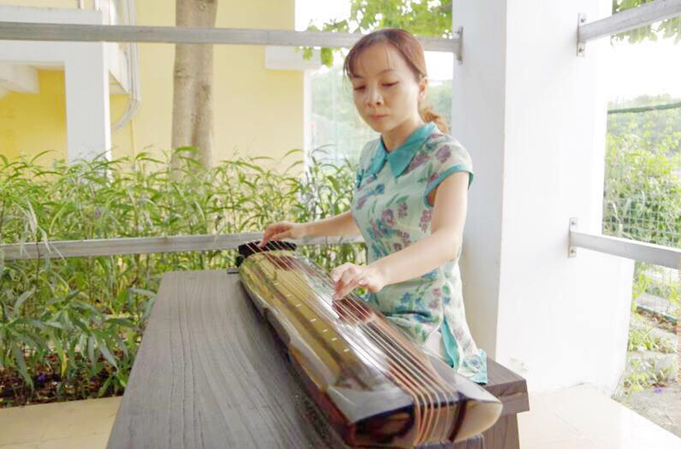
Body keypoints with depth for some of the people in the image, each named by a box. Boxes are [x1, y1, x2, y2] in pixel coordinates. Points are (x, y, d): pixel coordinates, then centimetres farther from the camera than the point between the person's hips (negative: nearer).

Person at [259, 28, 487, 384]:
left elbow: (447, 240, -35)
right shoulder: (371, 155, 4)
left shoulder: (445, 157, -17)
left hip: (425, 325, -7)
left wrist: (377, 271, -53)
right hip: (377, 312, 7)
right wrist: (306, 229, 13)